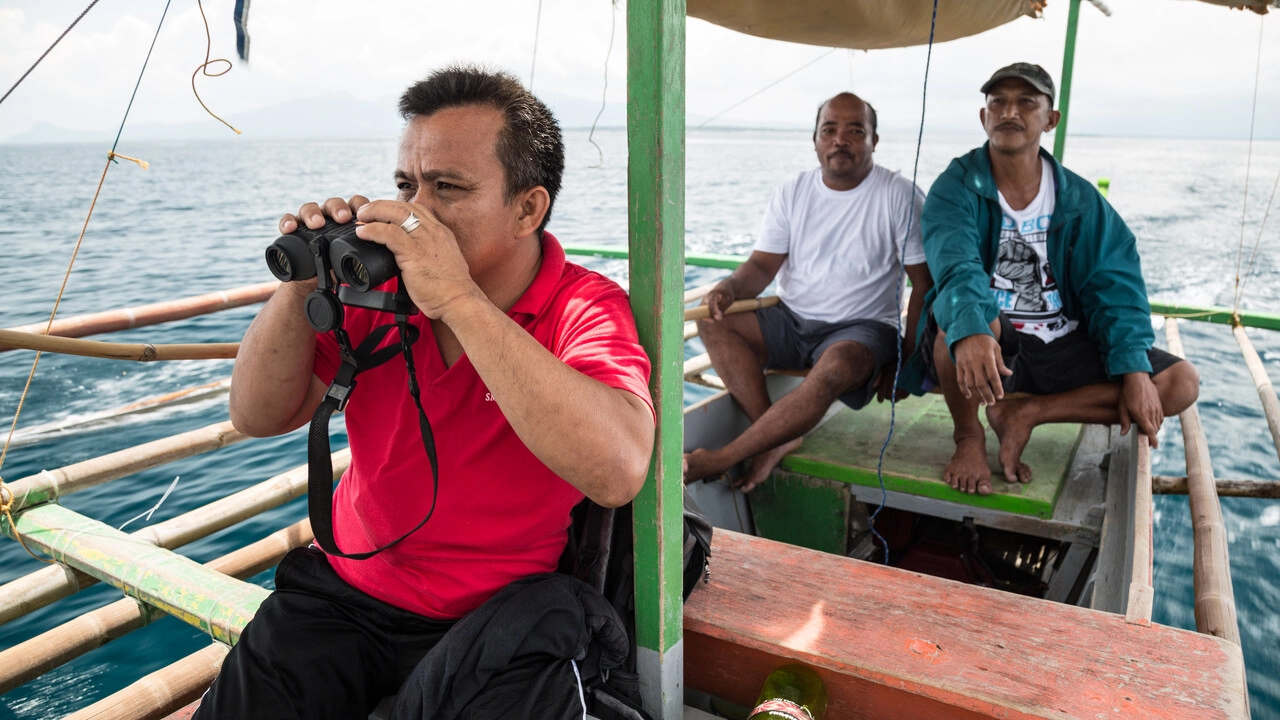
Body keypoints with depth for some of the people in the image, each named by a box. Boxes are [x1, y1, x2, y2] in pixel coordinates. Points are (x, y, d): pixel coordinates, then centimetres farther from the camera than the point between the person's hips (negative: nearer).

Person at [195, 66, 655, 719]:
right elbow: (257, 417, 2)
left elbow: (618, 472, -33)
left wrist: (459, 300, -34)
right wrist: (302, 287, -15)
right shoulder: (377, 286, -1)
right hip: (343, 596, 4)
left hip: (496, 618, -3)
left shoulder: (586, 309, -14)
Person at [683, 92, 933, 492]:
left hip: (861, 328, -4)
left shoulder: (900, 197, -4)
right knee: (712, 320, -20)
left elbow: (925, 285, -4)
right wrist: (729, 288, -22)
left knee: (836, 368, -39)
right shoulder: (792, 194, 7)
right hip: (789, 323, 5)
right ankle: (775, 439, -27)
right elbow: (762, 265, 3)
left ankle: (720, 459, -33)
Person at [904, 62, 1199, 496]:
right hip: (977, 344, -4)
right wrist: (970, 332, -50)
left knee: (1181, 384, -10)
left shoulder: (1080, 199, 3)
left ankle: (1024, 412, -7)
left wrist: (1135, 372, -18)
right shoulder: (956, 188, -9)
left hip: (1059, 346, 4)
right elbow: (955, 265, -29)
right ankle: (968, 436, -12)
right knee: (964, 312, -38)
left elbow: (1115, 287, -3)